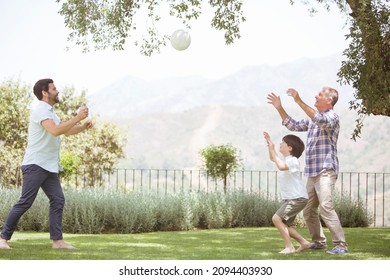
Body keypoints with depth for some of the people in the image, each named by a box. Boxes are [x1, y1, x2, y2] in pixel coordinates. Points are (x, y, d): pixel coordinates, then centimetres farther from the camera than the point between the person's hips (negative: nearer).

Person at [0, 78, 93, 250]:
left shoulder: (49, 112, 19)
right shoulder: (40, 110, -12)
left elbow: (66, 131, 28)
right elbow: (55, 131, -28)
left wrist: (83, 126, 9)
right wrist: (77, 118, -23)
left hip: (50, 167, 9)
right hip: (35, 165, -9)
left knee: (58, 200, 1)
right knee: (25, 203, -9)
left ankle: (57, 240, 0)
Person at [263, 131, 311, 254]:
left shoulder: (293, 160, -17)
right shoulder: (285, 159, 13)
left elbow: (281, 166, -37)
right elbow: (272, 159, 31)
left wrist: (273, 150, -28)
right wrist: (269, 144, 16)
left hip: (297, 198, -10)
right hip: (288, 198, 10)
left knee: (276, 218, -20)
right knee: (284, 225, 12)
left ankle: (289, 247, -16)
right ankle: (304, 242, 22)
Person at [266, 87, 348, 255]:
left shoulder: (332, 117, -6)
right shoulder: (313, 118, 20)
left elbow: (321, 121, -28)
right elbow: (293, 125, 29)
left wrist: (299, 102, -34)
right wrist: (279, 108, 19)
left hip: (326, 171, -9)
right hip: (312, 172, 9)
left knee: (325, 206, -20)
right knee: (308, 210, 10)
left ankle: (340, 245, -19)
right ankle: (319, 242, 21)